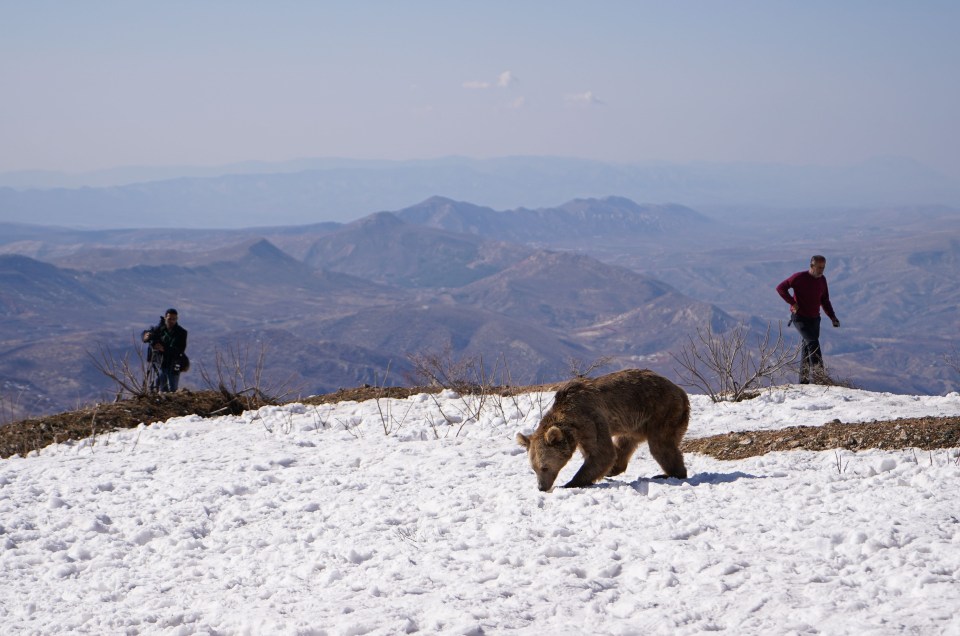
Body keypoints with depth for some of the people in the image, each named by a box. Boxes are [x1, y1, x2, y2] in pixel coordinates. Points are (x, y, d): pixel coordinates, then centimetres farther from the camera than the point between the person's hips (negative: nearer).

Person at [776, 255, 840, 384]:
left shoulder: (822, 280, 6)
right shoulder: (799, 277, -13)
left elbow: (825, 301, 16)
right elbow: (781, 288, -10)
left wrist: (832, 317, 4)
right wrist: (792, 302, -18)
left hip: (814, 319, 7)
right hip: (800, 318, -7)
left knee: (807, 347, 11)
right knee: (813, 343, -20)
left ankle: (804, 379, 18)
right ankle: (818, 376, -25)